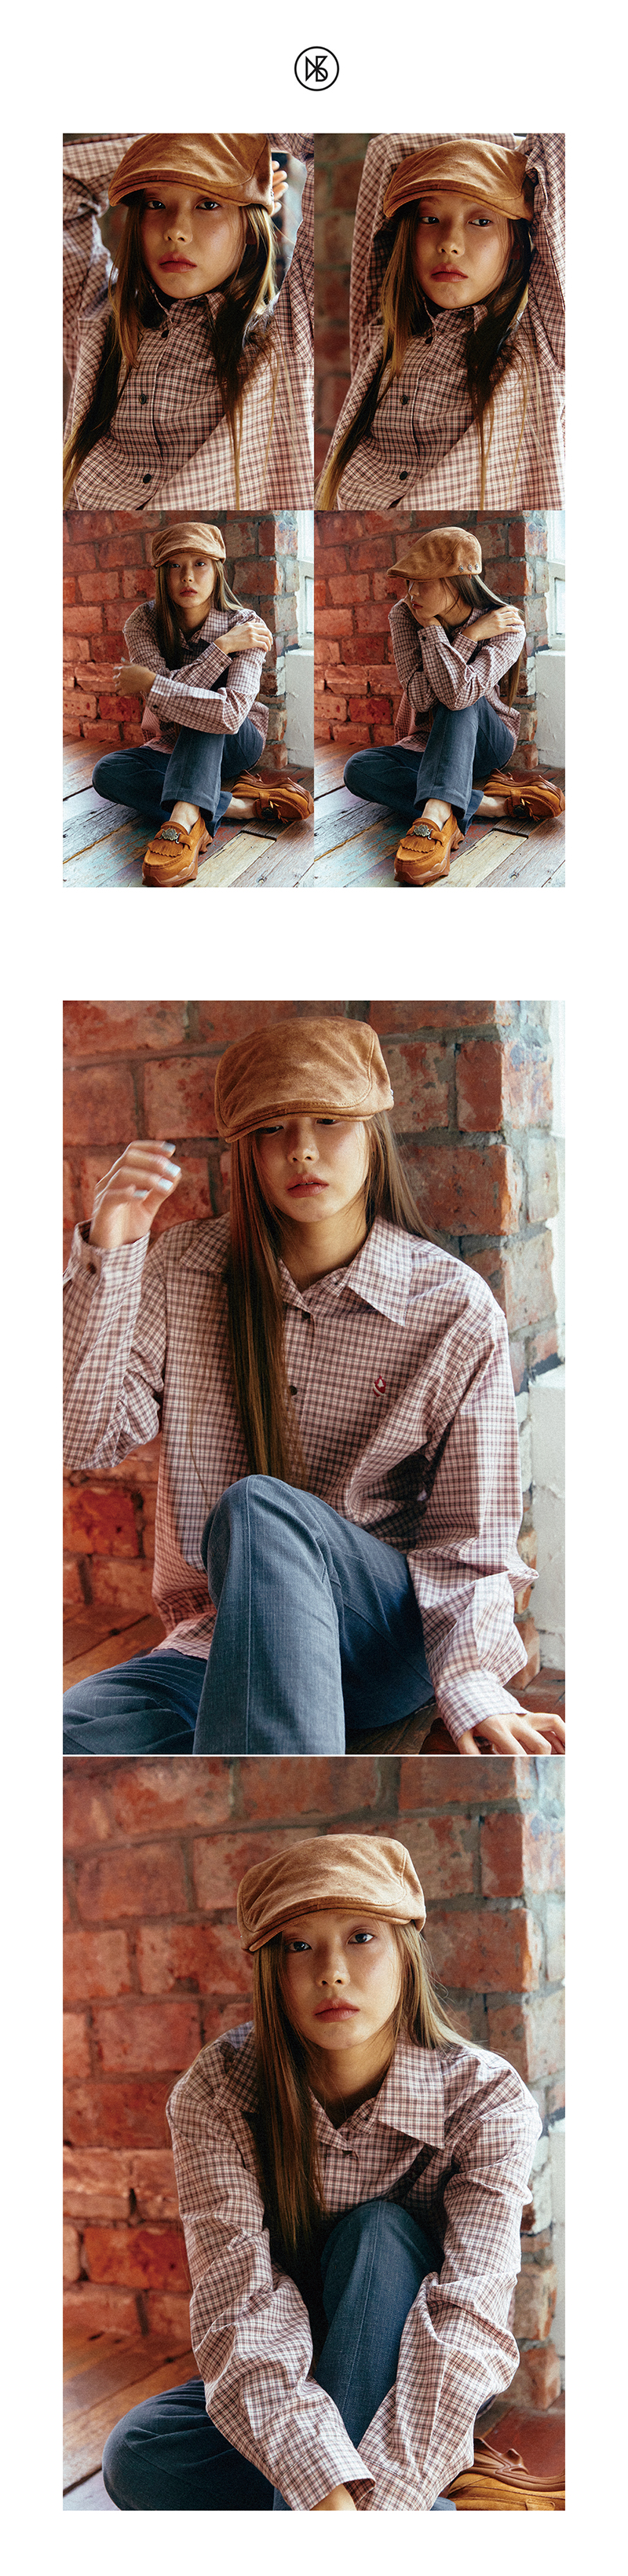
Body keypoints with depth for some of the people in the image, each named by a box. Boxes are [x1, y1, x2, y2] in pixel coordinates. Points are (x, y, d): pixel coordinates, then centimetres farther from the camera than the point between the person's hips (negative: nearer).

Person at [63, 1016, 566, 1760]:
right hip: (214, 1644, 2)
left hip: (392, 1640, -2)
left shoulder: (455, 1310, -4)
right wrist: (107, 1254, -12)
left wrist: (473, 1684, -23)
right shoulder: (184, 1270, 4)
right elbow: (90, 1437, -1)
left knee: (258, 1506, -36)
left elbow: (469, 1543, -3)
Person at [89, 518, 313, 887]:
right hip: (173, 748, 3)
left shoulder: (245, 625, -19)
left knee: (210, 706, -34)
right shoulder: (144, 622, -12)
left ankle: (185, 819, -53)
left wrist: (149, 685, -31)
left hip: (235, 747, -2)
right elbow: (168, 699, -26)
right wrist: (222, 648, -30)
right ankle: (241, 805, -32)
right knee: (107, 772, -28)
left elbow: (231, 714, -37)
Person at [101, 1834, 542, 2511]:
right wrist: (331, 2497, -43)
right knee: (138, 2459, -28)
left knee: (376, 2234, -30)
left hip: (405, 2388, -2)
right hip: (283, 2387, 2)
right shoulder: (215, 2095, -17)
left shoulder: (486, 2098, -20)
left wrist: (384, 2501, -44)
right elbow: (241, 2301, -28)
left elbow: (470, 2315, -31)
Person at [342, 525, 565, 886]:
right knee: (359, 769, -27)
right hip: (427, 747, 3)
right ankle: (496, 803, -33)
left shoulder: (506, 625, -19)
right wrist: (471, 637, -25)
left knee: (460, 697, -35)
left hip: (488, 746, -3)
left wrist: (432, 630, -29)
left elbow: (457, 693, -37)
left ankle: (436, 816, -56)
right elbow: (421, 697, -23)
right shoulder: (404, 616, -10)